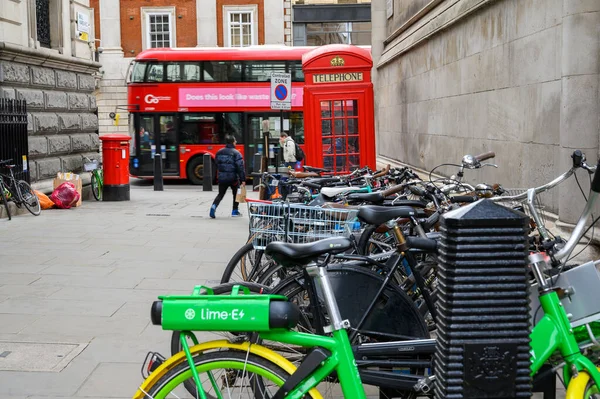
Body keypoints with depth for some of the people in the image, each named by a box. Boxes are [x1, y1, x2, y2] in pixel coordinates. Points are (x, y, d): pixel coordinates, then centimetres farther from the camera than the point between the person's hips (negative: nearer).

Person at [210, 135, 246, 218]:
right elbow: (240, 167, -16)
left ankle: (214, 206, -14)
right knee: (236, 193, 16)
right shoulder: (236, 153, -11)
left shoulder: (219, 152, 7)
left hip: (221, 178, 4)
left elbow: (217, 165, 15)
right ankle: (235, 211, 20)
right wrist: (243, 179, -15)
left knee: (221, 194, 12)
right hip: (233, 177, -4)